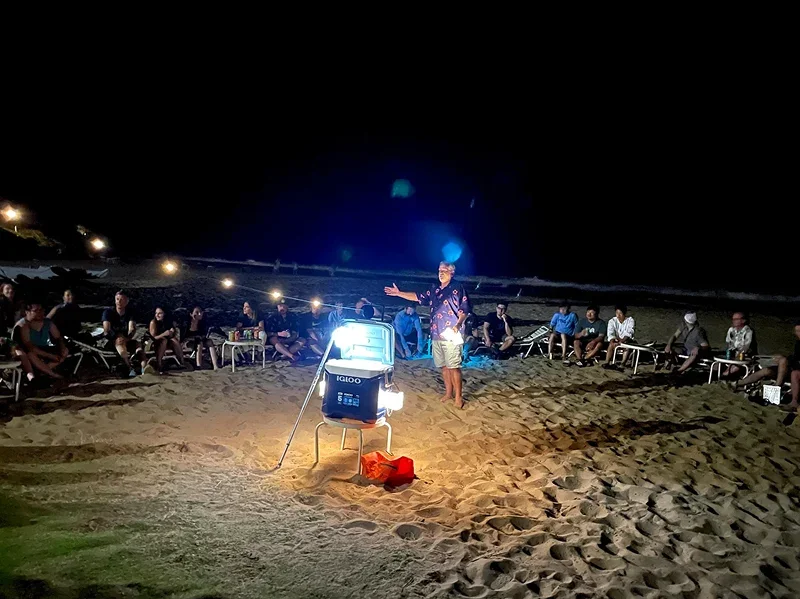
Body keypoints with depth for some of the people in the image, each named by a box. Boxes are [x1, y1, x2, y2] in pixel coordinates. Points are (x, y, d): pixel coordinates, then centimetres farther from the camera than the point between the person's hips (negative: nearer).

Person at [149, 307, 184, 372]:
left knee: (174, 340, -27)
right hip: (156, 344, -3)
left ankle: (182, 363, -31)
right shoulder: (153, 322, -13)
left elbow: (174, 335, 1)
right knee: (164, 340, -33)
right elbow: (153, 337, -18)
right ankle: (158, 365, -41)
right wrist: (164, 334, -34)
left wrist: (172, 332, -23)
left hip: (168, 343, 3)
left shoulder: (169, 321, -4)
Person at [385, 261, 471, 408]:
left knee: (453, 366, -7)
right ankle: (448, 392, 24)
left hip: (451, 335, -7)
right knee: (443, 366, 12)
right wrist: (399, 293, 18)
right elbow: (418, 297, 22)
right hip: (436, 335, 7)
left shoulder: (458, 288, -4)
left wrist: (458, 324, -22)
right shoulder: (434, 289, 15)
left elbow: (465, 309, -8)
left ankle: (458, 396, 0)